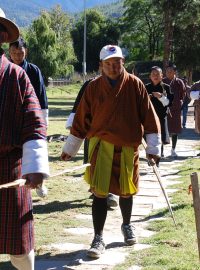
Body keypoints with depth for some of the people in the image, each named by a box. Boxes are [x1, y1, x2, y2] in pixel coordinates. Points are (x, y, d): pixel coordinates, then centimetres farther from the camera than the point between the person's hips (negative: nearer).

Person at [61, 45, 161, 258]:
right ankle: (98, 239, 0)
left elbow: (149, 116, -1)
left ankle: (127, 226, 40)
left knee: (126, 192, 14)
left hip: (128, 148, 1)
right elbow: (81, 119, 5)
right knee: (99, 193, -9)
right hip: (101, 145, -1)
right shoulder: (93, 87, -2)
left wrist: (153, 147, -4)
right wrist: (70, 148, 9)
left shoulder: (135, 85, -4)